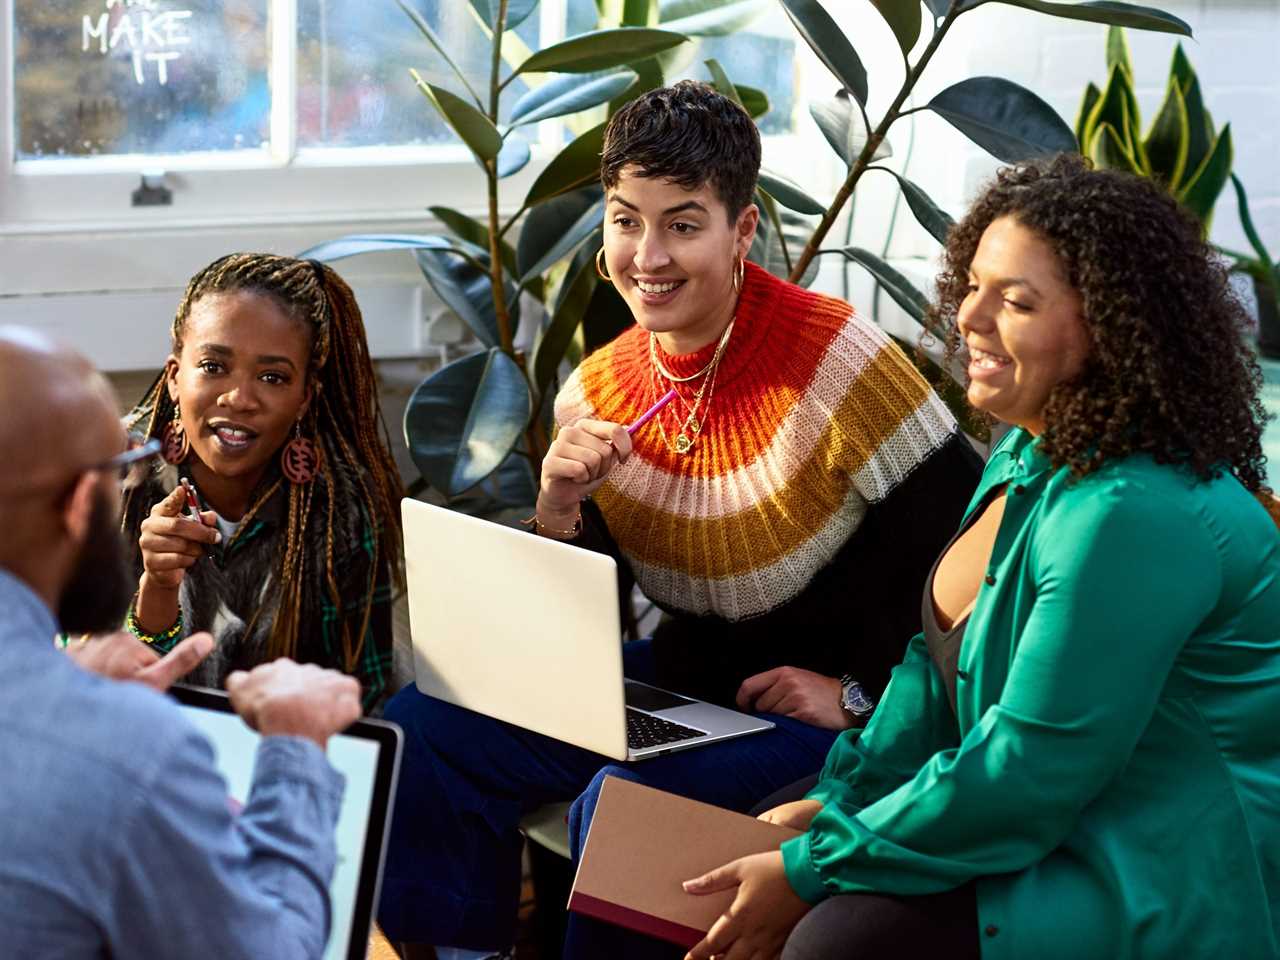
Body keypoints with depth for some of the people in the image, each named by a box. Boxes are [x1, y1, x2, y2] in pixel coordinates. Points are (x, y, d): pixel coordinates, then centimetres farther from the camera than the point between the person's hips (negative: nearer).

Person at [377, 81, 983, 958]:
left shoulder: (837, 360, -19)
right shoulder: (595, 396, 0)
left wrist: (862, 693, -13)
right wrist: (559, 513, -12)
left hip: (841, 720, -6)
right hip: (683, 683, 7)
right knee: (422, 731, -6)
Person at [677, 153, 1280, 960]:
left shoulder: (1135, 517, -26)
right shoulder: (1030, 459, 6)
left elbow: (1031, 770, -25)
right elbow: (946, 660, 14)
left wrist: (813, 870, -19)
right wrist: (839, 800, 2)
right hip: (1066, 827, 10)